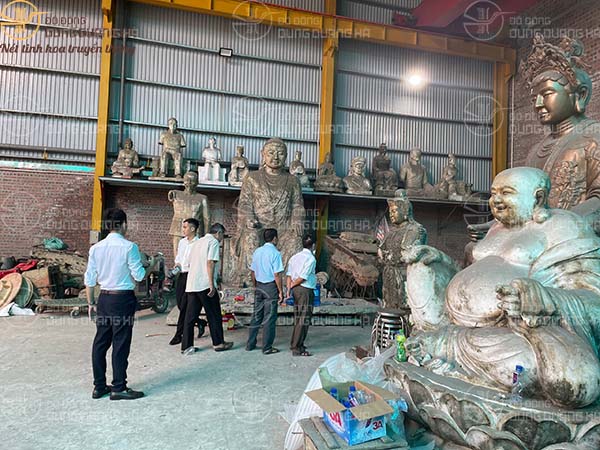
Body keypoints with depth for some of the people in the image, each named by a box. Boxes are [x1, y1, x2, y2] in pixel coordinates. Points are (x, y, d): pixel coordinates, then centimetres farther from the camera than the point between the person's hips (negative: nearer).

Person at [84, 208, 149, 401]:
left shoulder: (96, 248, 4)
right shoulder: (129, 247, -13)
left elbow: (89, 279, 7)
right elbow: (139, 275, -11)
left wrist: (90, 302, 16)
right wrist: (152, 266, 8)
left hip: (104, 298, 6)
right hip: (123, 299, -6)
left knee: (100, 342, 14)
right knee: (121, 344, 2)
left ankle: (99, 387, 25)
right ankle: (119, 388, 12)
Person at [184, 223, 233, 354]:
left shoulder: (197, 242, 21)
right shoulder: (213, 242, -5)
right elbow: (210, 263, -15)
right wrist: (212, 285, -17)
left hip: (191, 284, 8)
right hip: (205, 284, -8)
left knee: (190, 315, 9)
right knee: (214, 315, 5)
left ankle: (186, 346, 11)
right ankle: (218, 343, 14)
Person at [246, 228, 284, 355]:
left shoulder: (257, 252, 8)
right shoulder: (275, 253, -13)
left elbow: (252, 272, 11)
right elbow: (277, 275, -15)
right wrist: (280, 292, -9)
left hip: (259, 286, 7)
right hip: (271, 287, -6)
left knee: (256, 315, 15)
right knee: (269, 318, 3)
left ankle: (250, 344, 23)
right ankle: (267, 348, 9)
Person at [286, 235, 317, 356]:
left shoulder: (295, 257, 11)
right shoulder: (311, 258, -12)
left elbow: (289, 275, 7)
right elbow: (302, 277, -16)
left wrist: (289, 289, 6)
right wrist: (292, 285, -2)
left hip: (296, 289, 8)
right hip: (305, 290, -8)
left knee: (298, 318, 17)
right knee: (304, 320, -3)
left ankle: (295, 344, 27)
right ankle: (297, 349, 0)